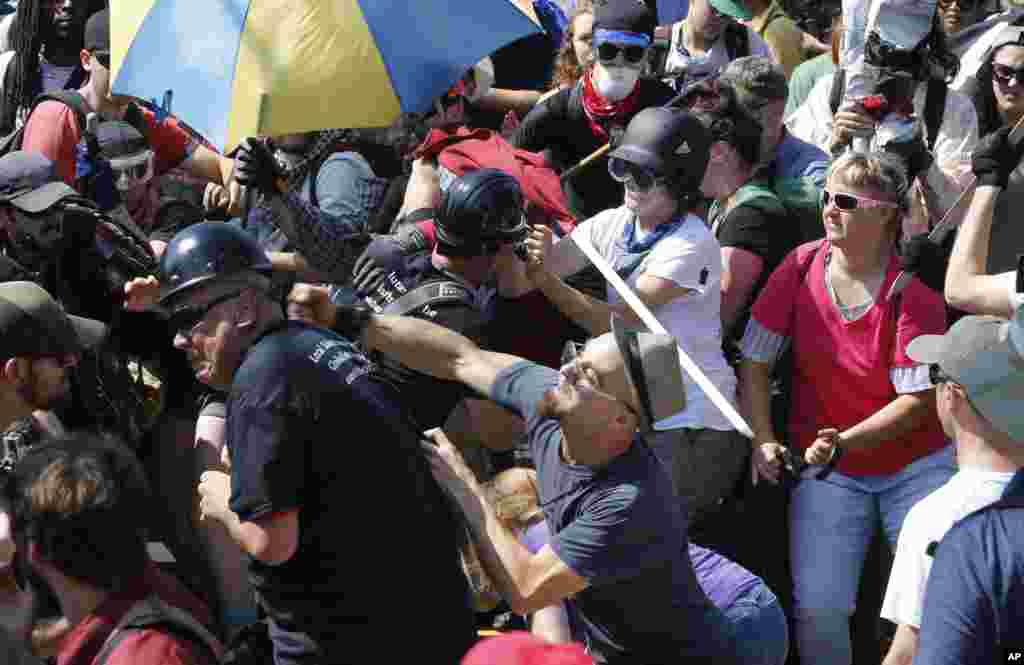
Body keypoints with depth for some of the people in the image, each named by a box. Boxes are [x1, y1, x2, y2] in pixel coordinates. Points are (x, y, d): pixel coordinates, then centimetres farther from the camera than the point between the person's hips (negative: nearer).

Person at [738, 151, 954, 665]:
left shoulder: (914, 287, -14)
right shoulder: (801, 266, -5)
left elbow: (920, 399, -15)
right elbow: (754, 361, 1)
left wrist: (846, 442, -26)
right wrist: (763, 440, -10)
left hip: (916, 464, -2)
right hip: (825, 468, 2)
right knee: (818, 607, -10)